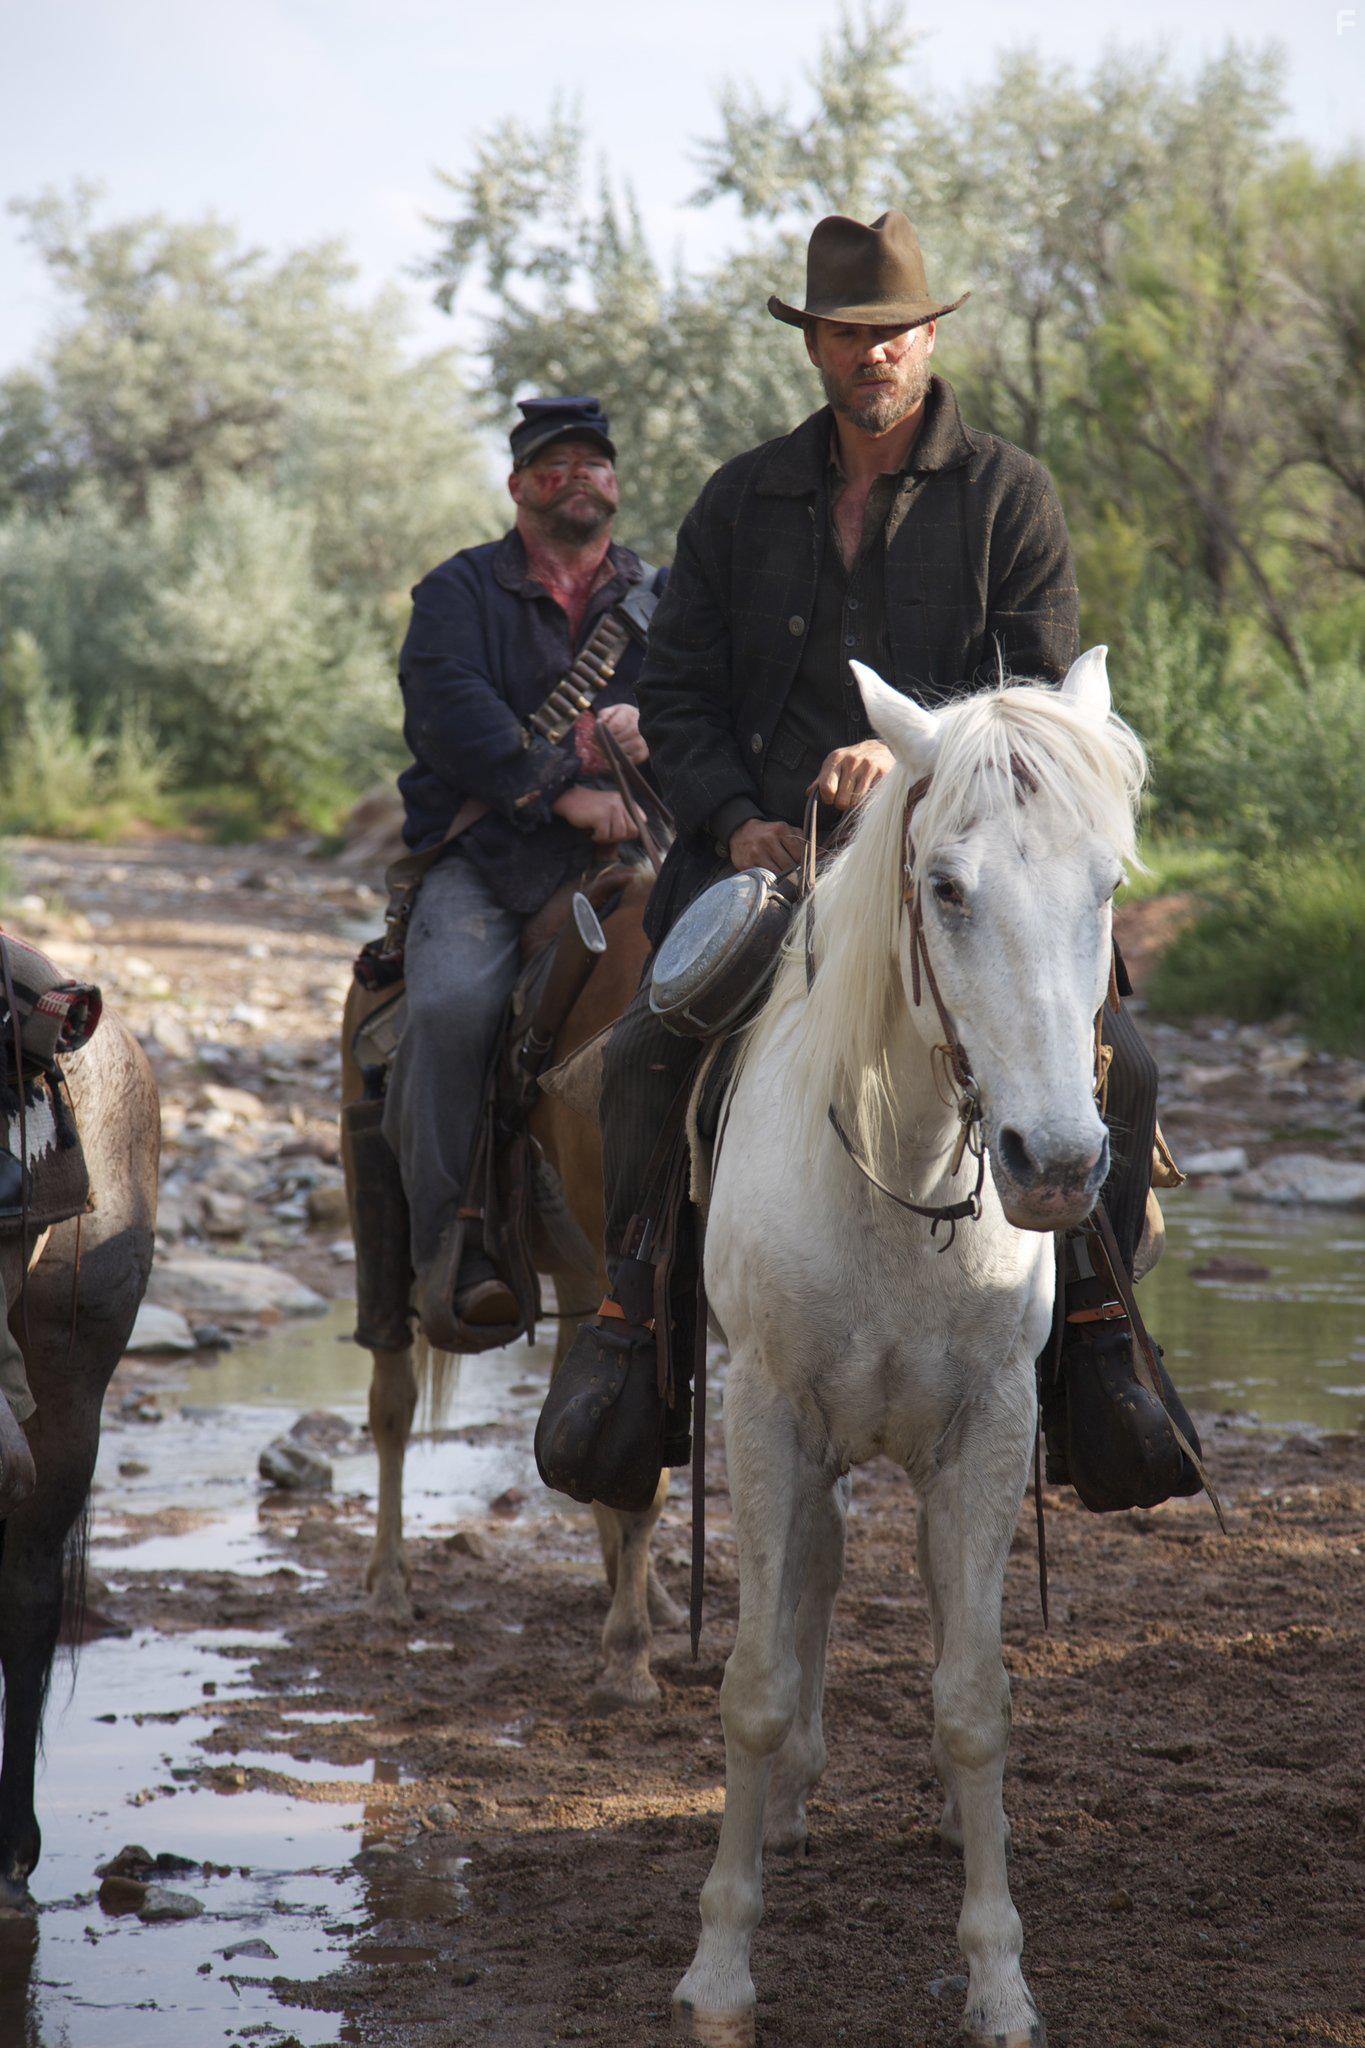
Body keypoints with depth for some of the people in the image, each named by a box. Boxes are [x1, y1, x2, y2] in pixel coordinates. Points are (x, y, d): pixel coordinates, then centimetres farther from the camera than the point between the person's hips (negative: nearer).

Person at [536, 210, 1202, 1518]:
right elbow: (677, 691, 12)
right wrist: (735, 819, -6)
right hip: (768, 849, 1)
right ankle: (629, 1326, -5)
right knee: (644, 1053, -22)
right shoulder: (741, 502, 13)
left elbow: (1043, 695, -1)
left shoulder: (1009, 495, 7)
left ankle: (1093, 1330, -4)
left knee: (1115, 1065, -21)